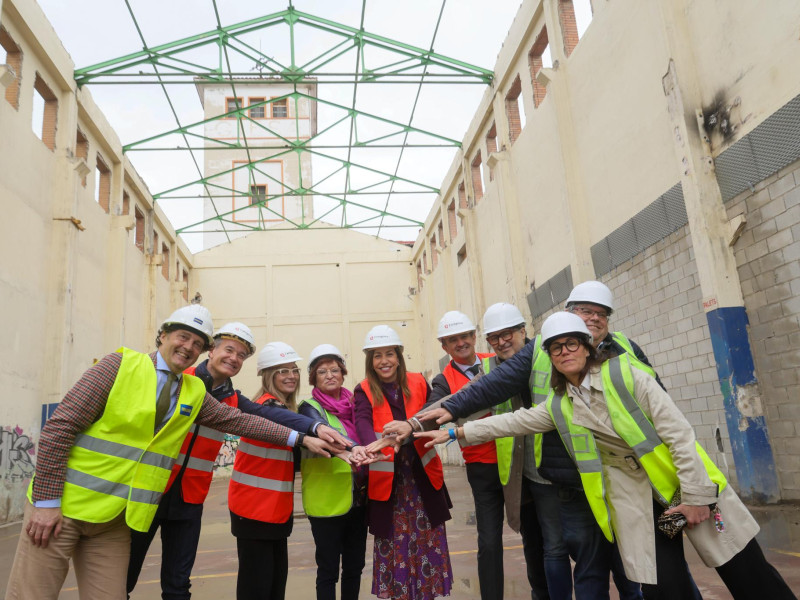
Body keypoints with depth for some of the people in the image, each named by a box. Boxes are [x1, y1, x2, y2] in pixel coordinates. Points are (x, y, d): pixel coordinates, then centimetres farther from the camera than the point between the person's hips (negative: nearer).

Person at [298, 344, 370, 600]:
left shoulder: (353, 404, 7)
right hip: (327, 502, -5)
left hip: (358, 498, 5)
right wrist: (350, 448, -44)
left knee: (355, 565, 16)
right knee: (328, 569, 6)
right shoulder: (310, 408, -7)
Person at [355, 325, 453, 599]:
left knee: (428, 542, 10)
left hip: (423, 476, 2)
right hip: (387, 479, -2)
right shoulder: (364, 391, -3)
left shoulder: (418, 383, 3)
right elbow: (362, 422, -20)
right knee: (394, 544, 8)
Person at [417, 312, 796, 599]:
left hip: (687, 482, -2)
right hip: (634, 498, 3)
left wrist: (695, 495, -14)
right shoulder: (558, 408, 2)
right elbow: (511, 422, 7)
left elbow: (678, 431, -13)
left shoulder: (623, 373, -11)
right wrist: (455, 432, 3)